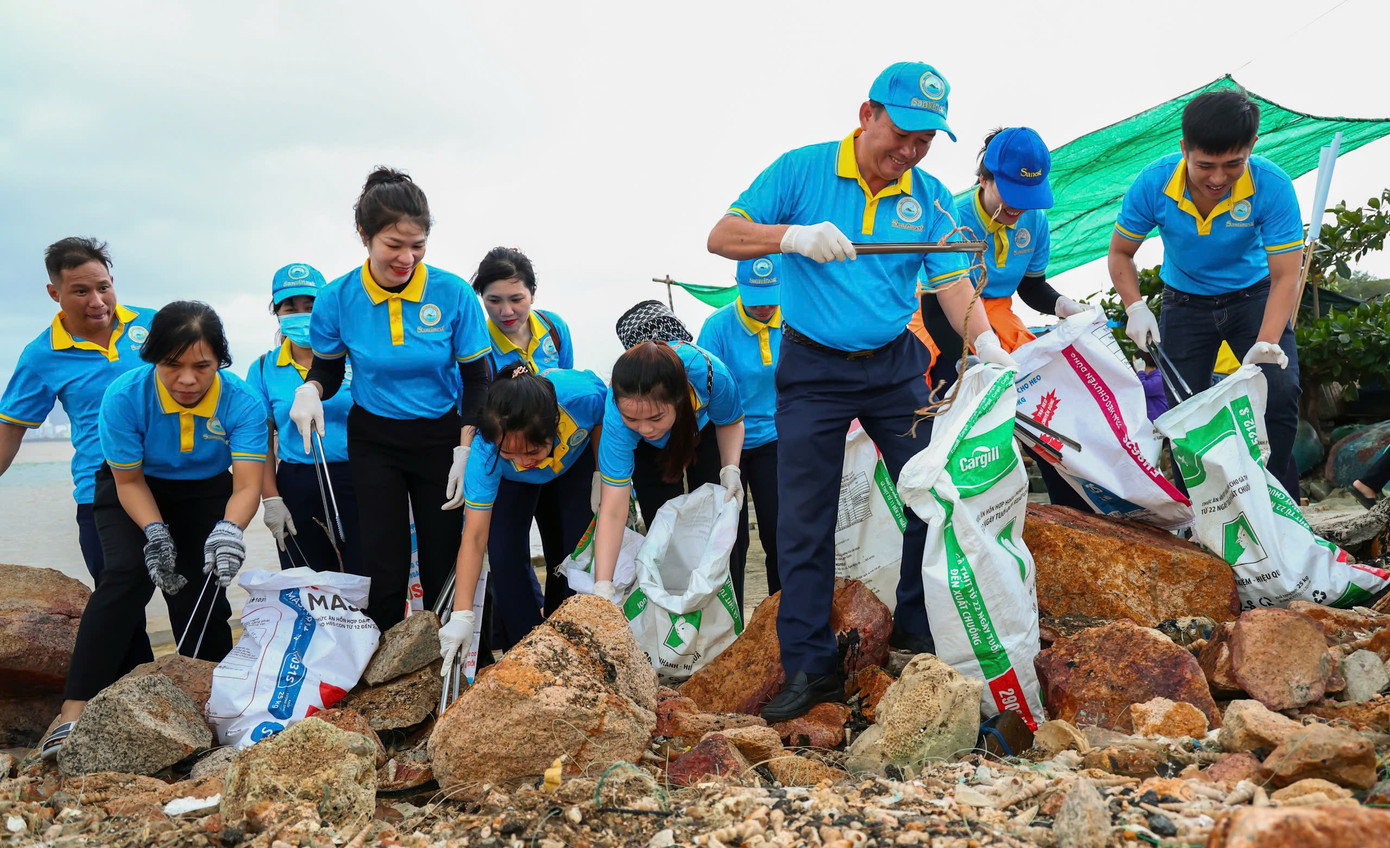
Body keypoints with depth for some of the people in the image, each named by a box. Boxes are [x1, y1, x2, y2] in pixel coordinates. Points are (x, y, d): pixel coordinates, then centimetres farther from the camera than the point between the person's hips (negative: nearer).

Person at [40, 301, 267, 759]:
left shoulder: (242, 403, -26)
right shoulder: (125, 395, -27)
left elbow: (247, 485, -29)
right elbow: (128, 481, -18)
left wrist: (229, 530, -49)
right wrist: (155, 532, -34)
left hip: (206, 494, 2)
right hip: (132, 490, -1)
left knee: (201, 590, -10)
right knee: (127, 573, -24)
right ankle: (74, 712, -27)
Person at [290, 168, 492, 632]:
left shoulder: (453, 294, -13)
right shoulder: (337, 299, -10)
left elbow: (476, 380, -5)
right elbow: (328, 368, 7)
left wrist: (465, 453, -13)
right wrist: (309, 390, -17)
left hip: (441, 437, 0)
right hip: (374, 441, 0)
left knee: (442, 567, 4)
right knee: (384, 570, -2)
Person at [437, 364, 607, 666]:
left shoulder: (584, 395, -43)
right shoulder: (485, 452, -42)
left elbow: (602, 424, -16)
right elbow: (475, 536, -38)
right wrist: (462, 615, -41)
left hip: (577, 458, 1)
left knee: (576, 550, -3)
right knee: (505, 554, -14)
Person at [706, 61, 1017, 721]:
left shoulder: (929, 197, 2)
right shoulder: (802, 171, -7)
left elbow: (951, 282, -3)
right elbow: (721, 237, -11)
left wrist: (985, 342, -22)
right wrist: (793, 235, -29)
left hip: (895, 368, 3)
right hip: (813, 370, -3)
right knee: (804, 520, -2)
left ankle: (921, 634, 22)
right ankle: (810, 667, 7)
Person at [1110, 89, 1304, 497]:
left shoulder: (1272, 187, -29)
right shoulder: (1153, 184, -24)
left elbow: (1285, 276, -27)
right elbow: (1120, 253, -8)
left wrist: (1266, 345, -40)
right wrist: (1135, 307, -24)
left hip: (1253, 296, -1)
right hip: (1185, 304, 2)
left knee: (1279, 393, -19)